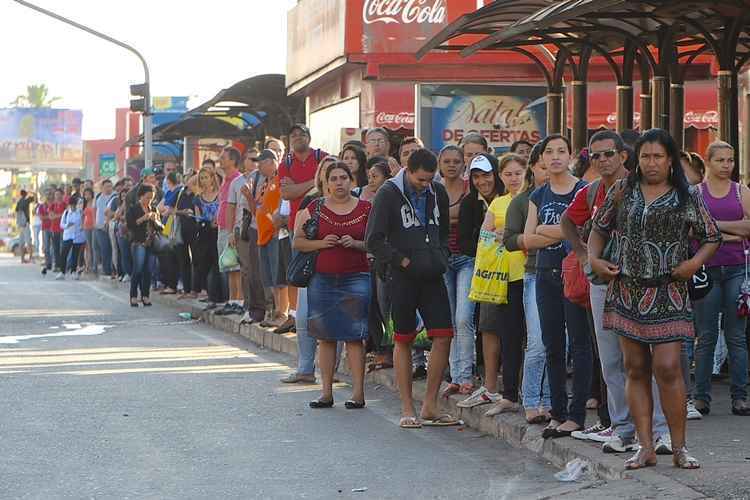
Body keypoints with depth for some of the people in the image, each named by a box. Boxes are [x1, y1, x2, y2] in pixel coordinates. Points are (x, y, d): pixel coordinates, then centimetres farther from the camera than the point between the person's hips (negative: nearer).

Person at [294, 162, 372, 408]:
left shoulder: (366, 209, 5)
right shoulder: (314, 208, 8)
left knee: (354, 336, -6)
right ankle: (326, 392, 8)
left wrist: (356, 244, -12)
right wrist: (321, 243, -8)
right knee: (325, 336, 4)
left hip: (356, 277, -2)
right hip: (322, 278, 2)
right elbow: (297, 241, 8)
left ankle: (358, 391, -3)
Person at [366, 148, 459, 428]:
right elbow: (374, 240, -9)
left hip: (433, 277, 4)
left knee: (443, 337, -4)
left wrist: (442, 258, 6)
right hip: (403, 278, -4)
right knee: (404, 340, 3)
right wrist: (403, 261, -11)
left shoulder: (437, 193, 9)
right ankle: (407, 409, 9)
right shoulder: (389, 194, -7)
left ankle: (430, 406, 5)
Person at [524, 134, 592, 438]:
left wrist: (546, 230, -8)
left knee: (579, 343, -4)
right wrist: (563, 233, -10)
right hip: (546, 274, 6)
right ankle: (558, 413, 14)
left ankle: (576, 415, -2)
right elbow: (528, 240, 4)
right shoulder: (538, 196, 13)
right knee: (552, 345, 8)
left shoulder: (583, 191, -3)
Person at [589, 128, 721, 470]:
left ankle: (679, 448, 0)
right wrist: (594, 259, 2)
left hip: (667, 295, -3)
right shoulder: (622, 193, 8)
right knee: (635, 369, 5)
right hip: (627, 293, 3)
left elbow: (712, 238, 8)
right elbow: (599, 228, 18)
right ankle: (645, 448, 10)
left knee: (668, 368, -11)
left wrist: (696, 262, -10)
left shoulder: (687, 197, 2)